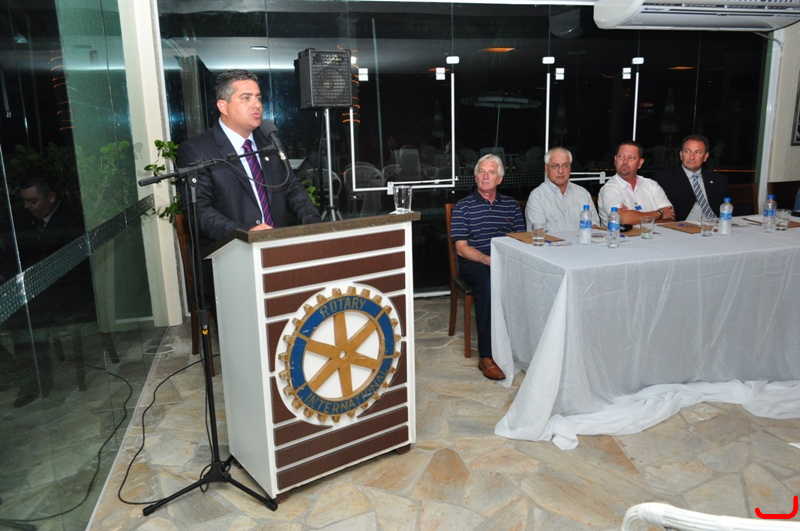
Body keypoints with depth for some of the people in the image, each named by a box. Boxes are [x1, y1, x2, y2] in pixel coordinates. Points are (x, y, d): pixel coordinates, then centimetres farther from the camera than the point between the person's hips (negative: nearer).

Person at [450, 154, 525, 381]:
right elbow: (462, 248, -2)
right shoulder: (463, 207, 6)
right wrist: (488, 260, -18)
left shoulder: (511, 205, 16)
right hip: (474, 262, -3)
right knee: (489, 282, -37)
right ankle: (486, 356, -32)